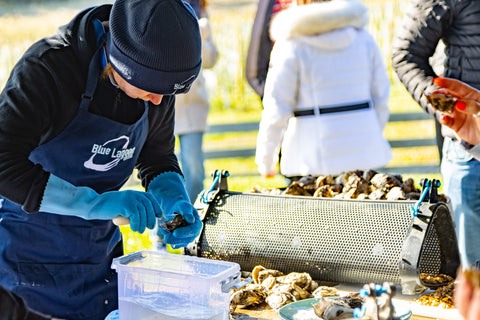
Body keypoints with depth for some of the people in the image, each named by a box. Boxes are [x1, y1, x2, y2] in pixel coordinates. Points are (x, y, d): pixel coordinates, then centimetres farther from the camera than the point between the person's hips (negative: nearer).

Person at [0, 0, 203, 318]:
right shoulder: (46, 68, -24)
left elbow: (157, 159, 9)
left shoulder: (157, 83, -6)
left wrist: (176, 202, -12)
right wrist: (96, 203, -35)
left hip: (99, 250, 5)